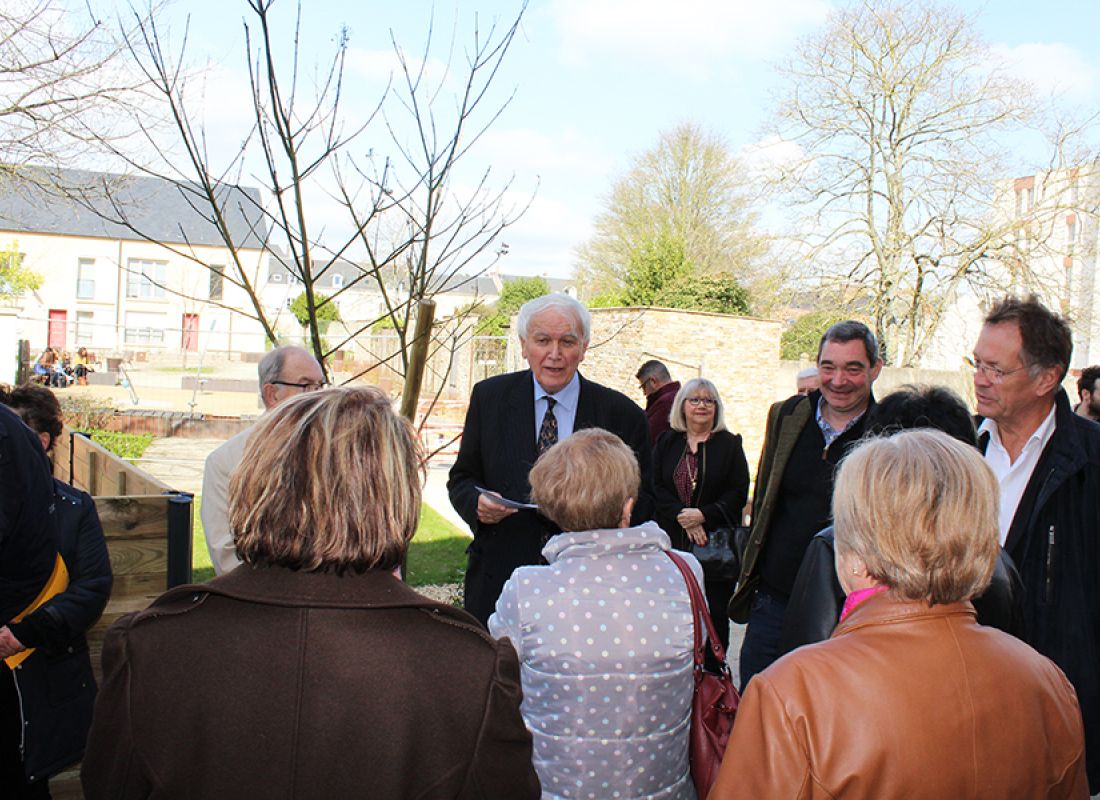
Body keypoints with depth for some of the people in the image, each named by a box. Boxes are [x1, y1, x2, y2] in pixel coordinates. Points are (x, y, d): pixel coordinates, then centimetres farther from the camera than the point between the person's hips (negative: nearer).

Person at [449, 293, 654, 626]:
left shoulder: (622, 414, -3)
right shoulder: (489, 397, 2)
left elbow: (644, 502, 1)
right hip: (499, 582, 1)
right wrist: (478, 502, -14)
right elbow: (462, 479, 8)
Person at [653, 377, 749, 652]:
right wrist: (682, 516, -13)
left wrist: (703, 515, -14)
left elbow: (738, 493, -2)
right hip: (673, 541, 1)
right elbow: (656, 488, 2)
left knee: (715, 611, 1)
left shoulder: (729, 444, 5)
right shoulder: (667, 442, 10)